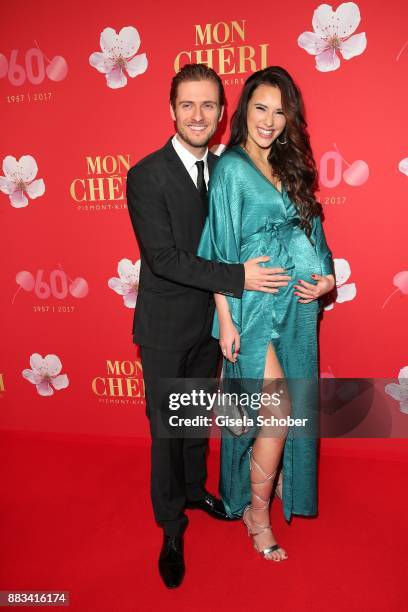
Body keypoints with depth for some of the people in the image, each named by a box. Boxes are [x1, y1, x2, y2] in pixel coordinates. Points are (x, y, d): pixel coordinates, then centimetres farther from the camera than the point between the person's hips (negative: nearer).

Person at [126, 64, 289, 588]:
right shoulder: (146, 176, -15)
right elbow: (164, 258, -22)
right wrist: (237, 278, -25)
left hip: (210, 322, 5)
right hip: (166, 328, -5)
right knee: (166, 427, 9)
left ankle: (194, 488, 48)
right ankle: (171, 528, 30)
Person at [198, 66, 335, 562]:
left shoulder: (289, 167, 13)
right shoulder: (231, 168, -5)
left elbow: (307, 234, 15)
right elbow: (220, 250, -9)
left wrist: (326, 278, -2)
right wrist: (225, 320, -12)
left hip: (297, 304, 6)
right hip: (254, 306, -6)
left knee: (291, 408, 14)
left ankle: (280, 481, 39)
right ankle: (257, 512, 17)